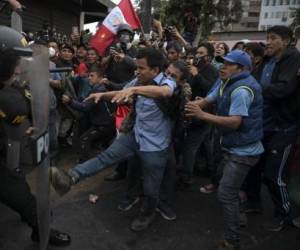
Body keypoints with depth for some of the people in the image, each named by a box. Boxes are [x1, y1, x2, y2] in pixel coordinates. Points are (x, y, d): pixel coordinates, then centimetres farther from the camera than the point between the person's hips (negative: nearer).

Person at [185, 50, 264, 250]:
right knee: (223, 175, 29)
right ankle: (236, 215, 53)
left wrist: (202, 115, -34)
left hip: (244, 151, -11)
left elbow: (234, 122, -31)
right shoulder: (226, 83, 6)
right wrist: (191, 105, -18)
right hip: (233, 146, 11)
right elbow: (207, 101, 1)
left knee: (226, 194, -10)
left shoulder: (241, 90, -25)